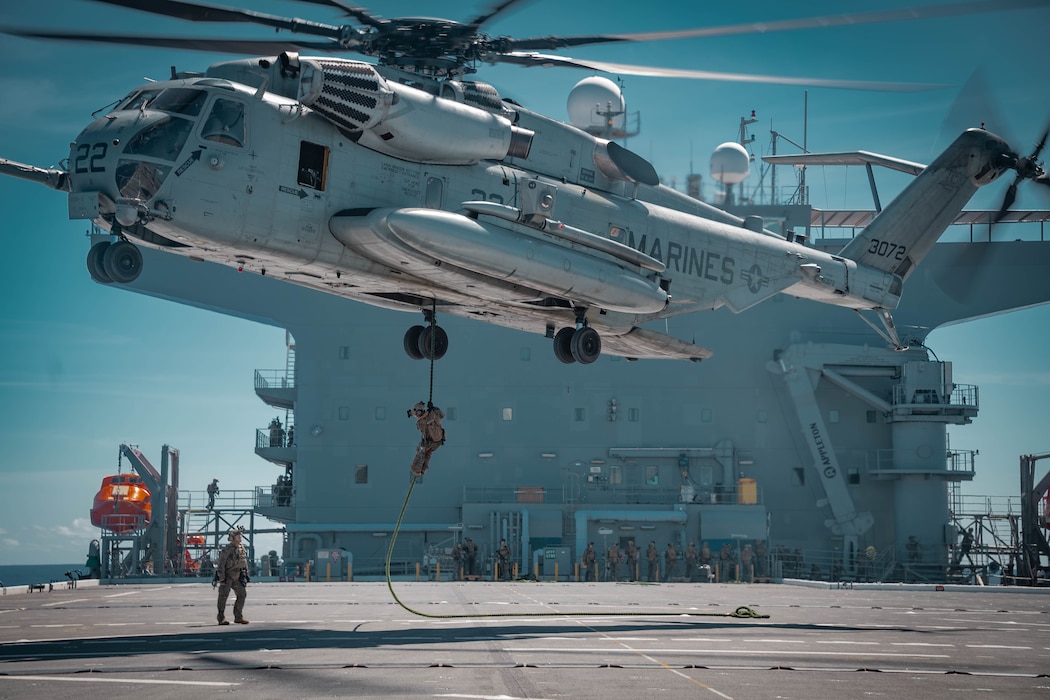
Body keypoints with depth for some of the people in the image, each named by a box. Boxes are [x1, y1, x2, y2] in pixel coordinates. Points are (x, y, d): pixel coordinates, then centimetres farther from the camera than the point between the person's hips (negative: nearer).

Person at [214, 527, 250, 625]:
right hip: (227, 576, -7)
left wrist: (246, 575, 15)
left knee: (242, 594, 3)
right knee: (223, 596, -1)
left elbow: (245, 562, 17)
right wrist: (222, 578, -21)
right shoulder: (227, 549, -16)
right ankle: (221, 618, 5)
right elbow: (221, 564, -18)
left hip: (237, 577, 7)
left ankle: (238, 617, 11)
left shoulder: (242, 549, 7)